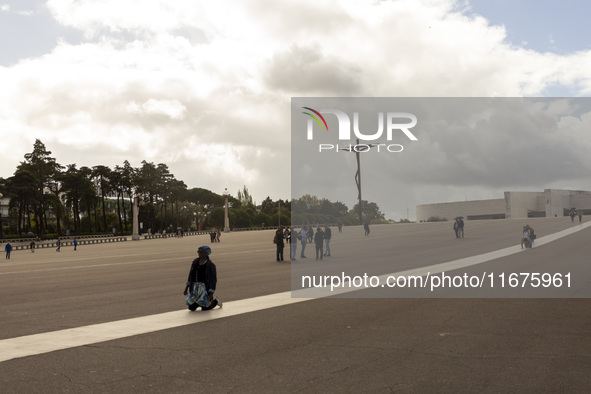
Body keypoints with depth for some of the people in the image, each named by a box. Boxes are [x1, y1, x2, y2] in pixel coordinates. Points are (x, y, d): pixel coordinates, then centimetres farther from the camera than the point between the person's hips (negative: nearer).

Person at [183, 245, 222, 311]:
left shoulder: (210, 265, -15)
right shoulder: (195, 262, 2)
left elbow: (213, 280, -14)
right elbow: (191, 276, 10)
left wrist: (211, 294, -17)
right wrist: (186, 288, 9)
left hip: (205, 288, -5)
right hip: (195, 287, 6)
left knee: (204, 309, 1)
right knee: (191, 307, 6)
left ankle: (215, 301, 28)